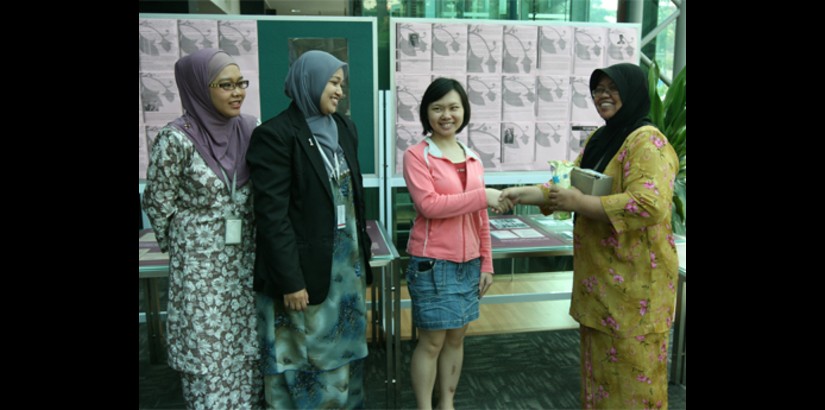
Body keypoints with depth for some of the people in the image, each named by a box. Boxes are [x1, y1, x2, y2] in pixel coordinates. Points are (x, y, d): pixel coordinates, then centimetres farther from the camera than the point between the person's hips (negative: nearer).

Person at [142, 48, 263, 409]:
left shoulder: (250, 130, -1)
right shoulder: (177, 139, -15)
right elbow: (158, 205, -5)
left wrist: (254, 244, 10)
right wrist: (181, 248, 7)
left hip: (245, 261, 5)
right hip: (201, 265, -4)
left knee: (247, 347, 15)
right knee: (208, 351, 7)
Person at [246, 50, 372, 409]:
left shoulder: (344, 128, 8)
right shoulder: (275, 135, -13)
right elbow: (272, 214, -17)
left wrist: (362, 250, 13)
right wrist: (289, 279, -18)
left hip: (348, 259, 7)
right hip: (305, 266, -6)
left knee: (342, 346, 18)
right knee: (303, 354, 8)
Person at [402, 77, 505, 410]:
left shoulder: (473, 159, 10)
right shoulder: (416, 155, -7)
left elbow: (480, 218, 12)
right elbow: (429, 205, -19)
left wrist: (486, 262, 11)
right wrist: (482, 196, -20)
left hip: (469, 263, 6)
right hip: (432, 263, -6)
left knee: (456, 336, 14)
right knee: (432, 341, 3)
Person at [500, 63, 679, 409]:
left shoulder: (647, 141, -16)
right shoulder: (599, 140, 13)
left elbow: (650, 204, -27)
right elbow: (570, 186, 14)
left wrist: (581, 204, -25)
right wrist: (523, 193, 1)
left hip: (634, 279, -8)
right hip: (601, 274, 9)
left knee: (630, 366, 5)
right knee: (600, 362, 20)